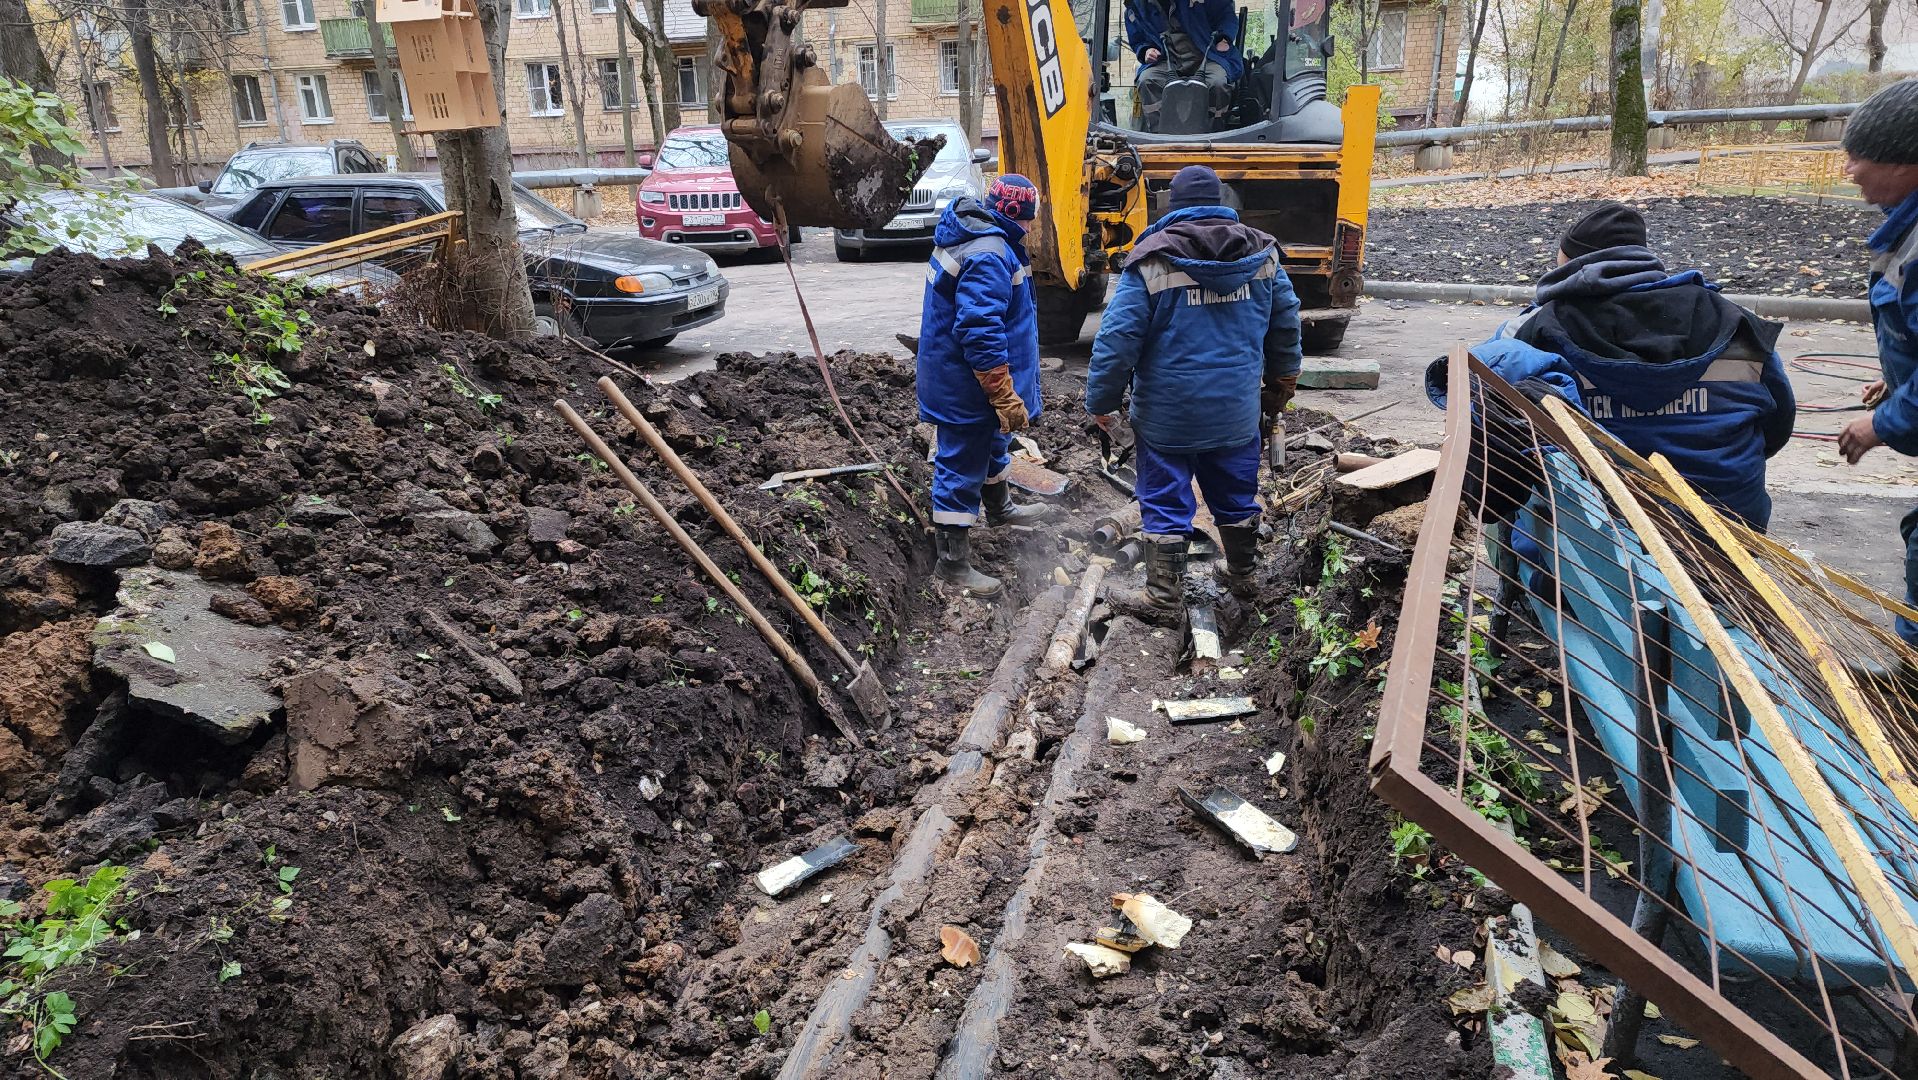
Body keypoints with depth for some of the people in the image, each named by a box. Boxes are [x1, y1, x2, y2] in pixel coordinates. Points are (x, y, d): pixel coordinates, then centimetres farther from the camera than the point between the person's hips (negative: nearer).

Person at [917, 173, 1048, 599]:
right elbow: (981, 333, -32)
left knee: (993, 442, 30)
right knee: (962, 467, -2)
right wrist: (1006, 397, -27)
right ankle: (952, 563, 9)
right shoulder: (989, 256, -27)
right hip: (966, 386, -11)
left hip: (954, 372, 11)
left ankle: (999, 508, 55)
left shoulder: (971, 235, 8)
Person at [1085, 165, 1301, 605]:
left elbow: (1117, 337, -14)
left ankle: (1164, 590, 17)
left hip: (1167, 414, -4)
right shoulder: (1261, 253, 3)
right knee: (1237, 499, 20)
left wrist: (1101, 401, -5)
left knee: (1165, 503, 9)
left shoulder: (1152, 260, -11)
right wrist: (1280, 388, 25)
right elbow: (1287, 324, 12)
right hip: (1237, 410, 4)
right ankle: (1241, 576, 38)